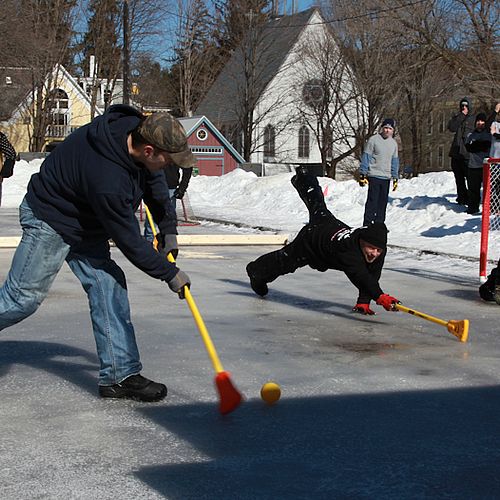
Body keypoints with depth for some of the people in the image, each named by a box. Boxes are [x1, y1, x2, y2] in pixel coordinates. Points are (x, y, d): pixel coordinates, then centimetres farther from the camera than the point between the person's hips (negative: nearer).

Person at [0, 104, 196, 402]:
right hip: (50, 221, -8)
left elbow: (155, 179, 8)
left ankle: (120, 375, 0)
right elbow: (129, 241, -26)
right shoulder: (107, 179, -38)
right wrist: (170, 273, -15)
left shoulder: (137, 129, -14)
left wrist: (168, 229, 5)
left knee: (108, 287, -1)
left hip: (87, 223, 8)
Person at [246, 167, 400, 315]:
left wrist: (363, 302, -31)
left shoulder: (380, 251, -31)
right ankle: (256, 271, 49)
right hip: (312, 237, -6)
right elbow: (360, 276, -62)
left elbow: (371, 276, -24)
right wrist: (380, 296, -74)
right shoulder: (348, 250, -51)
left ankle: (303, 179, 65)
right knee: (285, 261, 19)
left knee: (319, 209, 35)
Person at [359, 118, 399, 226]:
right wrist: (362, 174, -8)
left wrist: (395, 178, 17)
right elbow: (366, 157, -3)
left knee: (383, 202, 7)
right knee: (372, 201, -9)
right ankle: (367, 224, -6)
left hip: (386, 178, 5)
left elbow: (395, 161, 20)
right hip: (374, 176, -5)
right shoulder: (373, 140, -4)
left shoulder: (394, 143, 13)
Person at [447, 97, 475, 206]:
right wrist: (461, 116, -9)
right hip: (456, 152, 4)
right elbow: (451, 128, -5)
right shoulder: (457, 117, 14)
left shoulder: (473, 119, 4)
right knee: (459, 177, 10)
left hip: (467, 153, -4)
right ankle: (462, 198, 18)